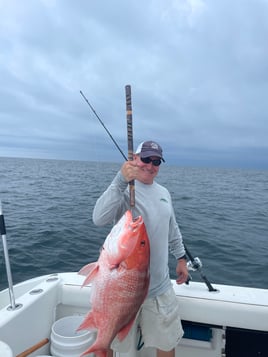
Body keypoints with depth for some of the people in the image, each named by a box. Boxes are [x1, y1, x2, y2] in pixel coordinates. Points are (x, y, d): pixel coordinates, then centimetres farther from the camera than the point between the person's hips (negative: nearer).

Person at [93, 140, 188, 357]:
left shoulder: (164, 193, 8)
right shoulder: (123, 189, -14)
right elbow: (99, 219, -31)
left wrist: (181, 257, 18)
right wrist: (121, 180, -39)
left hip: (160, 285, 6)